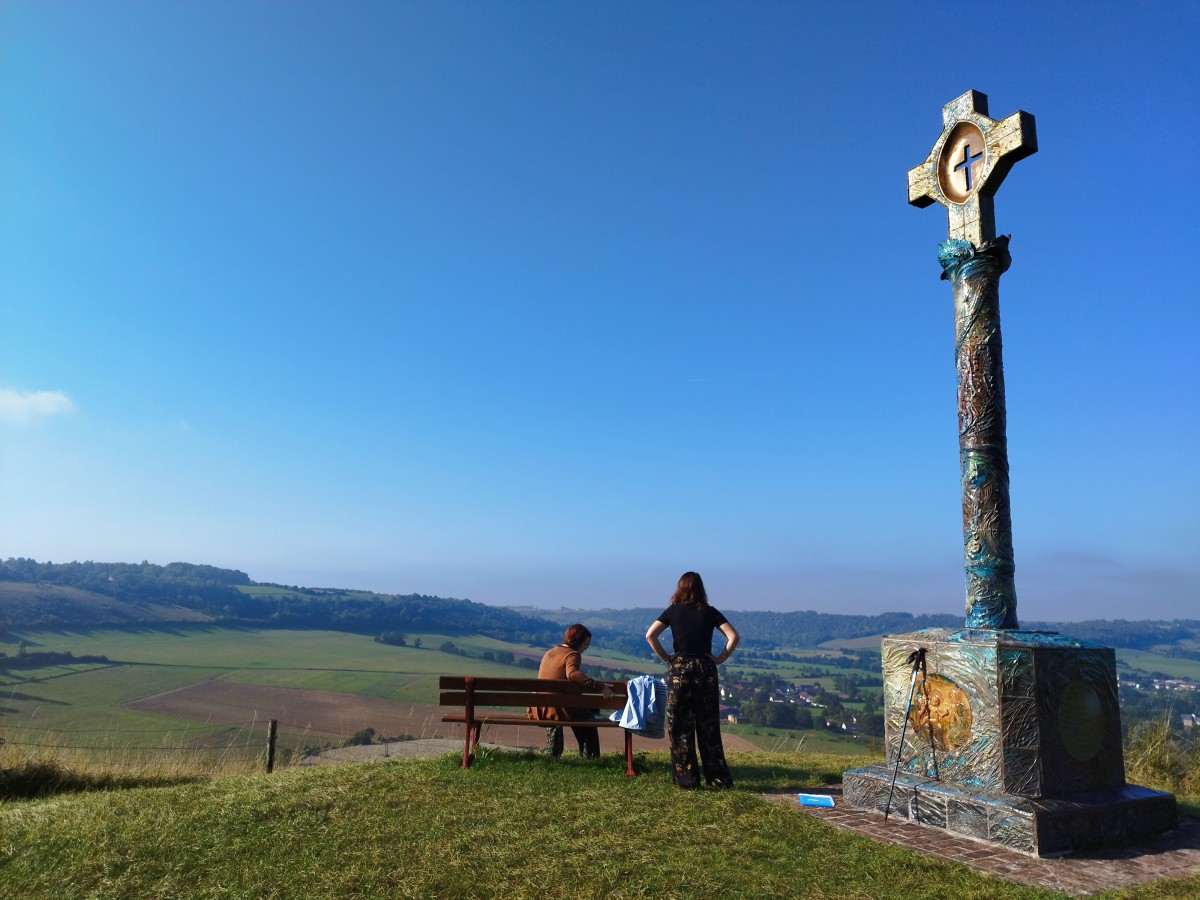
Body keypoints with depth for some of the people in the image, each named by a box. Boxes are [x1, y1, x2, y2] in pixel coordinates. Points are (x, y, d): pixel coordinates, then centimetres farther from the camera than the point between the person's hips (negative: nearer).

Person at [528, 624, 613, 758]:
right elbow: (572, 674, -31)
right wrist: (599, 686, -33)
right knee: (588, 716, 21)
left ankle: (553, 756, 46)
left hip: (538, 710, 7)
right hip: (558, 710, -7)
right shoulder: (573, 654, -9)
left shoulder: (549, 653, 15)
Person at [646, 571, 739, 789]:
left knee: (680, 727, 7)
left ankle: (687, 780, 9)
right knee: (708, 727, 10)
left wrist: (665, 657, -1)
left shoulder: (673, 611, 2)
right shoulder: (710, 612, 3)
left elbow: (650, 635, -9)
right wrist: (720, 659, 0)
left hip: (679, 670, -1)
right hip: (706, 669, 1)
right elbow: (734, 637, -7)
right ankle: (720, 779, 14)